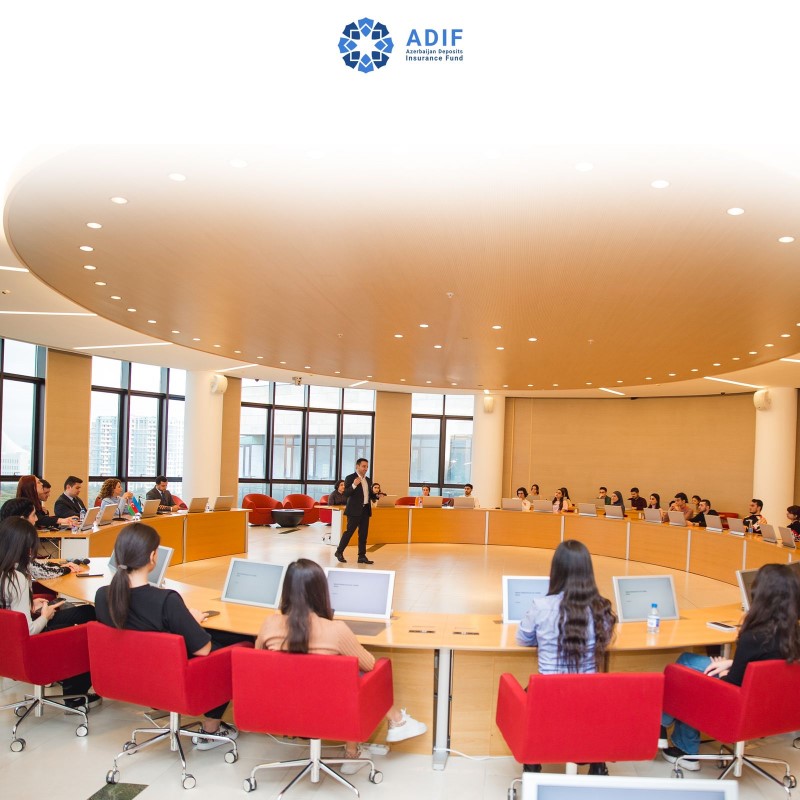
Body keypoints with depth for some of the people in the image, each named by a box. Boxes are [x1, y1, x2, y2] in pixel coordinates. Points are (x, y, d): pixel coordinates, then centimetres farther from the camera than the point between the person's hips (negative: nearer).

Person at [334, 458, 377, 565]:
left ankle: (362, 556, 11)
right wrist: (354, 485, -28)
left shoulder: (368, 480, 15)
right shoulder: (350, 478, -6)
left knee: (364, 534, 6)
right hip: (355, 510, -6)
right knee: (349, 531, -2)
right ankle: (339, 552, 14)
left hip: (365, 510, 7)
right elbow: (346, 494, -13)